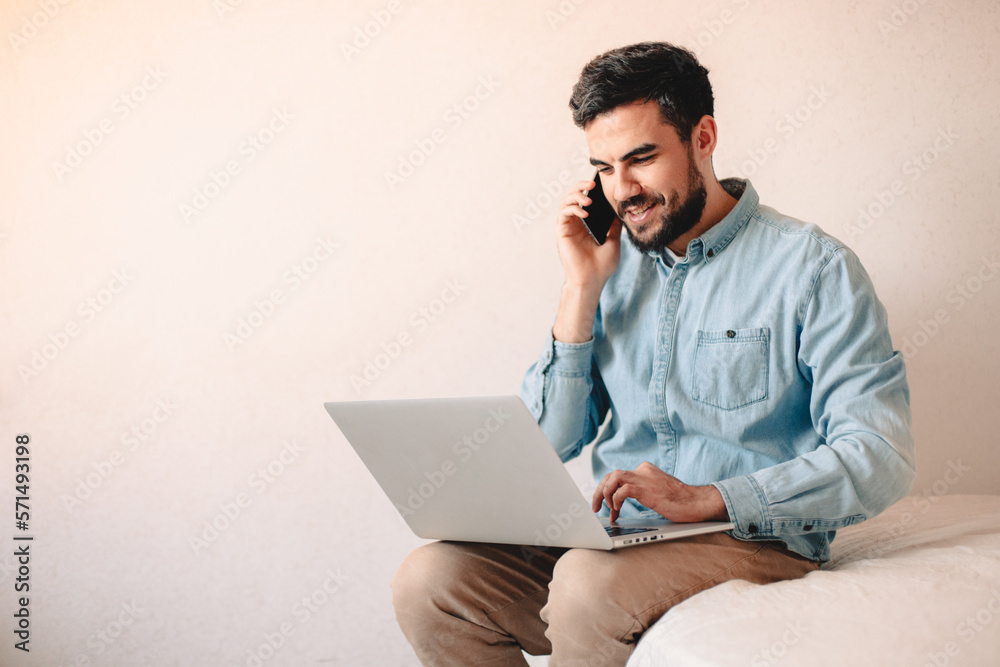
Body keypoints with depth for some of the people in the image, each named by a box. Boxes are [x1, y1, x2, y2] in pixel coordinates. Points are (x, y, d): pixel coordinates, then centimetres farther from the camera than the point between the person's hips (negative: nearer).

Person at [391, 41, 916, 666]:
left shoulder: (812, 266, -5)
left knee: (591, 584, -35)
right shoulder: (615, 264, 11)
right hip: (611, 539, 5)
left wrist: (705, 498, -24)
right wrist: (583, 288, -1)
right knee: (427, 580, -18)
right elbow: (552, 441, 7)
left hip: (751, 540, -5)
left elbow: (881, 455, -14)